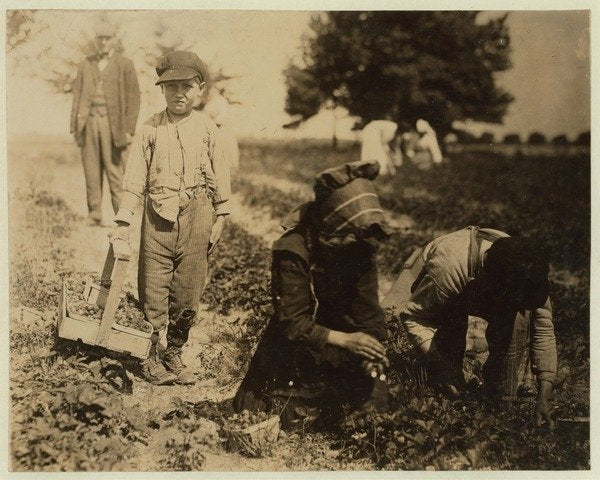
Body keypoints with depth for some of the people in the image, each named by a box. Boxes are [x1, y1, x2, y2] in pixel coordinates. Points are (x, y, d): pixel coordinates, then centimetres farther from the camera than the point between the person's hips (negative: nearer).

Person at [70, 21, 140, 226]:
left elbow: (133, 98, 1)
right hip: (89, 123, 3)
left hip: (112, 124, -3)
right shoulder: (85, 65, 14)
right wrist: (75, 125, 6)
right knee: (91, 173, 3)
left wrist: (129, 129, -7)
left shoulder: (125, 65, 4)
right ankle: (94, 216, 8)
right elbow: (77, 96, 14)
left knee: (115, 172, -6)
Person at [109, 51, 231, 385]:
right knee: (153, 290, 1)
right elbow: (135, 178, 3)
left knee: (188, 293, 6)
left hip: (196, 217, 1)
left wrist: (220, 220, 7)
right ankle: (151, 357, 14)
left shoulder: (207, 130, 3)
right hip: (158, 216, 0)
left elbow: (221, 179, 8)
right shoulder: (150, 130, 2)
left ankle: (174, 355, 22)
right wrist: (123, 222, -2)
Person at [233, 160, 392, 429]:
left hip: (342, 331, 5)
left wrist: (371, 348, -29)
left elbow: (367, 307, -10)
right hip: (297, 343, -4)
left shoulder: (361, 246, -11)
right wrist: (344, 339, -37)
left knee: (373, 406, 0)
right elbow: (291, 321, -28)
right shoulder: (293, 250, -28)